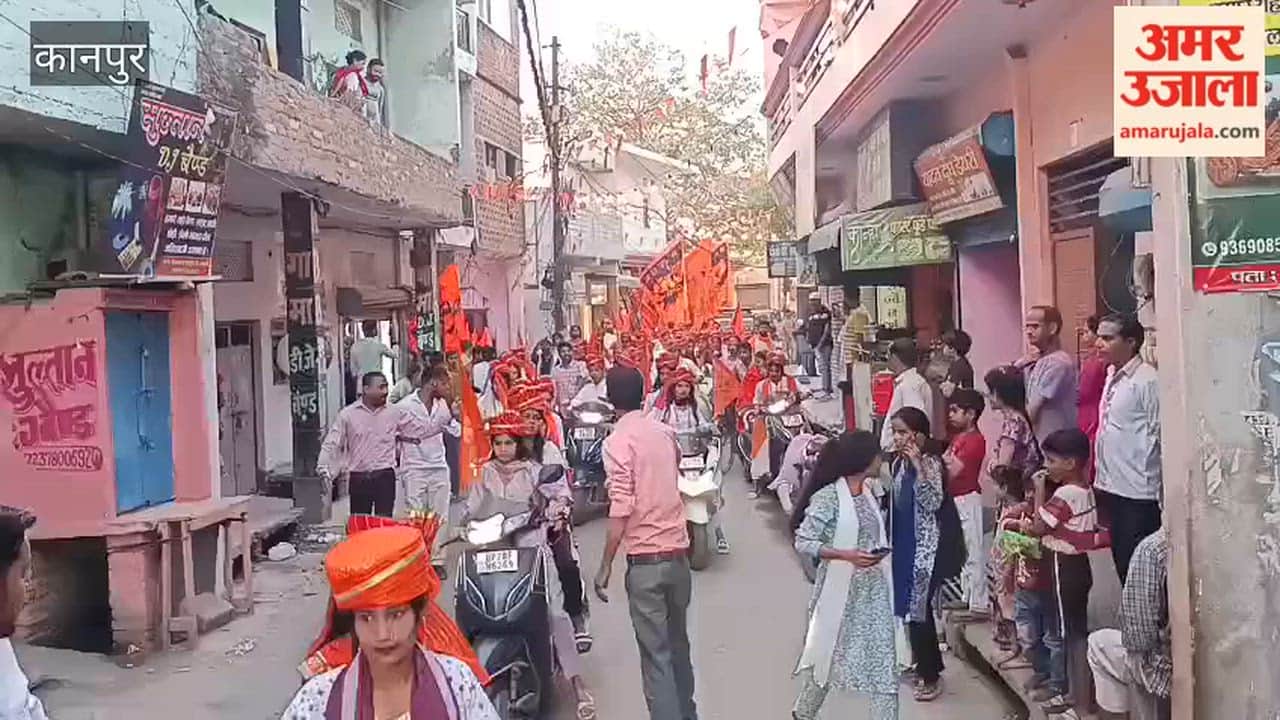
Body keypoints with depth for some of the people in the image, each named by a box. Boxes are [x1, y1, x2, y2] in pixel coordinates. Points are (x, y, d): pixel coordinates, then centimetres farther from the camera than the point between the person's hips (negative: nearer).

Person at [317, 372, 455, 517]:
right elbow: (332, 444, 0)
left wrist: (447, 410, -8)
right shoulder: (347, 414, 0)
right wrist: (323, 469, -15)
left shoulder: (395, 413, 2)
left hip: (385, 477, 0)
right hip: (358, 479, 0)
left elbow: (425, 428, 1)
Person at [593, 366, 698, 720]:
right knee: (678, 641, 22)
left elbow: (621, 510, -18)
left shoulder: (617, 440, -12)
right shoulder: (664, 431, 6)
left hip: (646, 559, -6)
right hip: (678, 551, 6)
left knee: (656, 653, 0)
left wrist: (605, 567, -12)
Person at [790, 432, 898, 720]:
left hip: (874, 588, 6)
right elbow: (803, 542, -18)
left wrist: (880, 552, 1)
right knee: (830, 652, 11)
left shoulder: (870, 493, 5)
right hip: (841, 588, -6)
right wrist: (846, 555, -26)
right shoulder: (827, 498, -17)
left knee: (882, 655, 1)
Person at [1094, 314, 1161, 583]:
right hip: (1112, 487, 8)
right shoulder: (1112, 376, 11)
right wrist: (1103, 478, 15)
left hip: (1138, 492, -8)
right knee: (1121, 562, 17)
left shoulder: (1147, 380, -15)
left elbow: (1160, 435, -16)